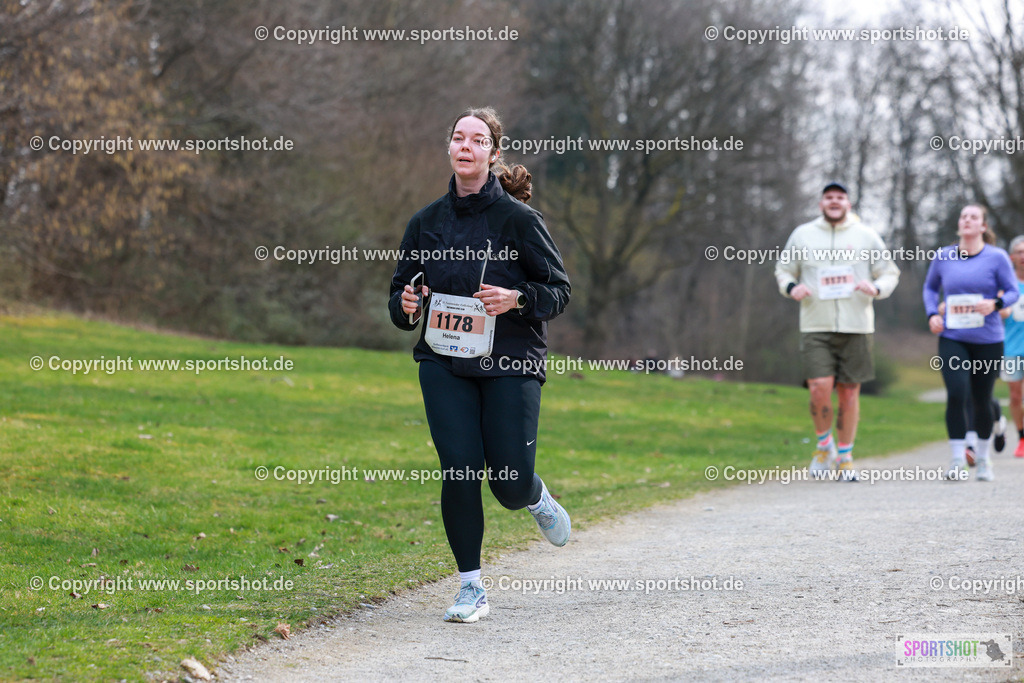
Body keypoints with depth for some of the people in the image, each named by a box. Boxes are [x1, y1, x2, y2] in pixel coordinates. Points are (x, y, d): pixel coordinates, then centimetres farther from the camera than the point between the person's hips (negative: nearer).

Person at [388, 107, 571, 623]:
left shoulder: (518, 218, -3)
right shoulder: (427, 221, 9)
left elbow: (558, 289, -1)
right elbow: (400, 291, 17)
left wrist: (517, 298, -20)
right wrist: (406, 305, -6)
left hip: (510, 363, -3)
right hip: (444, 363, 3)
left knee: (510, 484, -5)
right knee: (460, 469, -9)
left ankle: (536, 498, 34)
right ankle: (471, 588, 2)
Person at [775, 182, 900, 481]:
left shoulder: (866, 236, 8)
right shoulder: (802, 235, 9)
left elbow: (890, 272, 12)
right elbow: (783, 270, 17)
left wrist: (877, 288, -10)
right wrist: (791, 287, -6)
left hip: (856, 326, 1)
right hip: (815, 326, -1)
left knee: (849, 391, 3)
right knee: (820, 387, -14)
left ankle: (845, 456, 17)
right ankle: (824, 443, 11)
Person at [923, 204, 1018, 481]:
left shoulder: (997, 257, -2)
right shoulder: (943, 257, 4)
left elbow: (1013, 292, -1)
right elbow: (930, 287, 19)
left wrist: (996, 304, -21)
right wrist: (932, 314, 2)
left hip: (988, 340, 0)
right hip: (952, 338, 1)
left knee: (982, 400, 7)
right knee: (956, 393, -17)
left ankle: (983, 457, 29)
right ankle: (957, 460, -10)